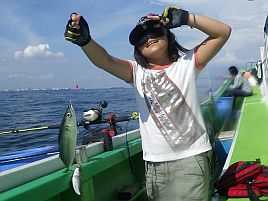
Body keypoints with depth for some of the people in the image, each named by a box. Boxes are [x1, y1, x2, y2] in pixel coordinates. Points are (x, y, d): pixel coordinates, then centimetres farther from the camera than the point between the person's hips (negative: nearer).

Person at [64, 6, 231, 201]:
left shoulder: (187, 63, 1)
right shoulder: (137, 71, 4)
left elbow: (224, 32, -4)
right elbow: (106, 61, -14)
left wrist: (186, 18, -14)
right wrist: (85, 39, -32)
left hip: (190, 158, -2)